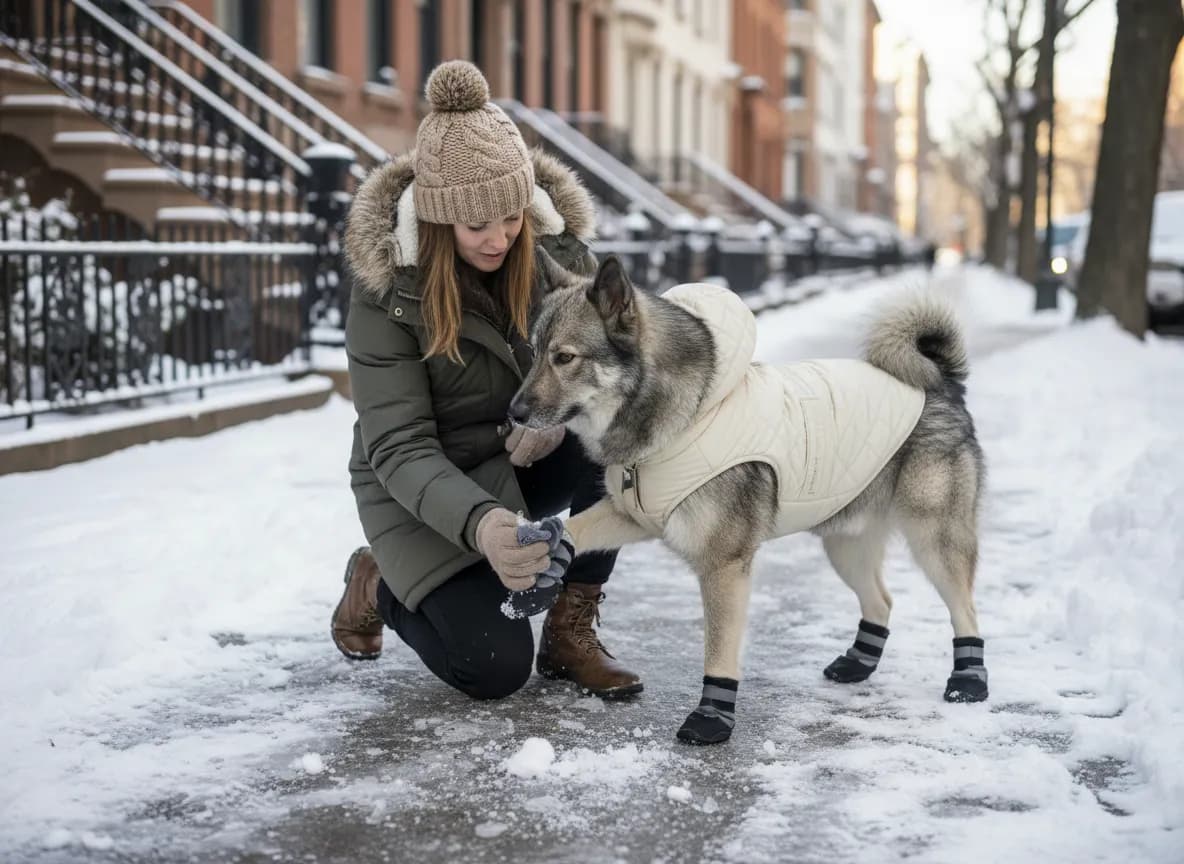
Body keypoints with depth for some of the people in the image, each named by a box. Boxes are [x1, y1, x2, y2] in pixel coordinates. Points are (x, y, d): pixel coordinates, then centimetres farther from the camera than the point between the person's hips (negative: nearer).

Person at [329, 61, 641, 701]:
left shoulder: (555, 245, -12)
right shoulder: (388, 289, -23)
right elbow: (398, 449, -25)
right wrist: (479, 525, -45)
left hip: (529, 457, 4)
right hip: (427, 489, -4)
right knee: (495, 668, -17)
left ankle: (570, 630, -11)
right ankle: (379, 584, 15)